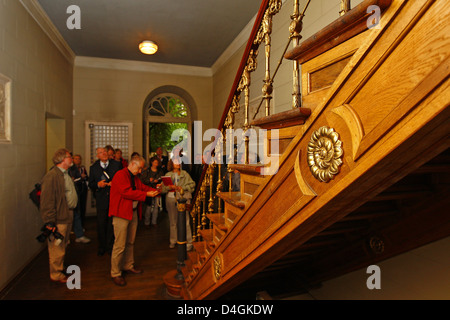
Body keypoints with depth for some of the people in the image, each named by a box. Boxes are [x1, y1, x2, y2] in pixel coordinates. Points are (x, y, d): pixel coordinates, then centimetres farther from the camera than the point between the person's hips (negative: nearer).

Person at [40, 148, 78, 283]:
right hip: (58, 220, -9)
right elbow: (47, 201, -20)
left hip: (67, 216, 9)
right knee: (57, 248, 4)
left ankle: (60, 269, 37)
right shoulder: (52, 176, -18)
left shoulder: (66, 174, 13)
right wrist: (49, 222, -21)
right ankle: (56, 275, 20)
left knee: (62, 246, 22)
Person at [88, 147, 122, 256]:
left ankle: (110, 246, 24)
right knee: (101, 224, 6)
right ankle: (102, 247, 25)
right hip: (101, 199, 1)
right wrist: (97, 184, -12)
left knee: (112, 224, 7)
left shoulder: (116, 164, 3)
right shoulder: (93, 167, 7)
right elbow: (90, 184, 8)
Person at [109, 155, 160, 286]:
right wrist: (146, 194, -22)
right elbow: (127, 192, -23)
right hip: (121, 213, -9)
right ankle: (115, 273, 9)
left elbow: (143, 187, 15)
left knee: (130, 242, 18)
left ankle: (128, 266, 33)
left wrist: (153, 191, -4)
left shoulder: (134, 177, 16)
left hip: (133, 212, 9)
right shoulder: (120, 175, -14)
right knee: (120, 245, -4)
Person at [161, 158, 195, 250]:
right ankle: (173, 241, 27)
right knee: (173, 221, 11)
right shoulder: (168, 175, 11)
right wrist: (169, 187, -15)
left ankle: (188, 242, 5)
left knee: (185, 221, -5)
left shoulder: (184, 174, 6)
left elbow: (192, 184, -2)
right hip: (171, 199, 3)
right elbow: (163, 188, 5)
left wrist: (183, 187, -13)